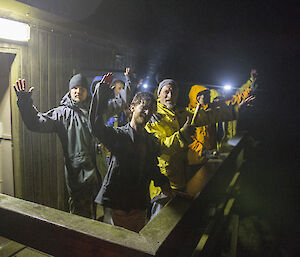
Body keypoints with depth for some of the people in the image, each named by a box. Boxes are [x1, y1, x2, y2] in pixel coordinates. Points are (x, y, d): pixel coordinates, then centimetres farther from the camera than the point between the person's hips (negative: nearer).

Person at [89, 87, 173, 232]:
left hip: (139, 207, 5)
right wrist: (101, 90, -30)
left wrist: (163, 182, 1)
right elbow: (96, 126, -27)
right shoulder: (117, 135, -8)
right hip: (116, 205, -5)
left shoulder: (150, 141, 10)